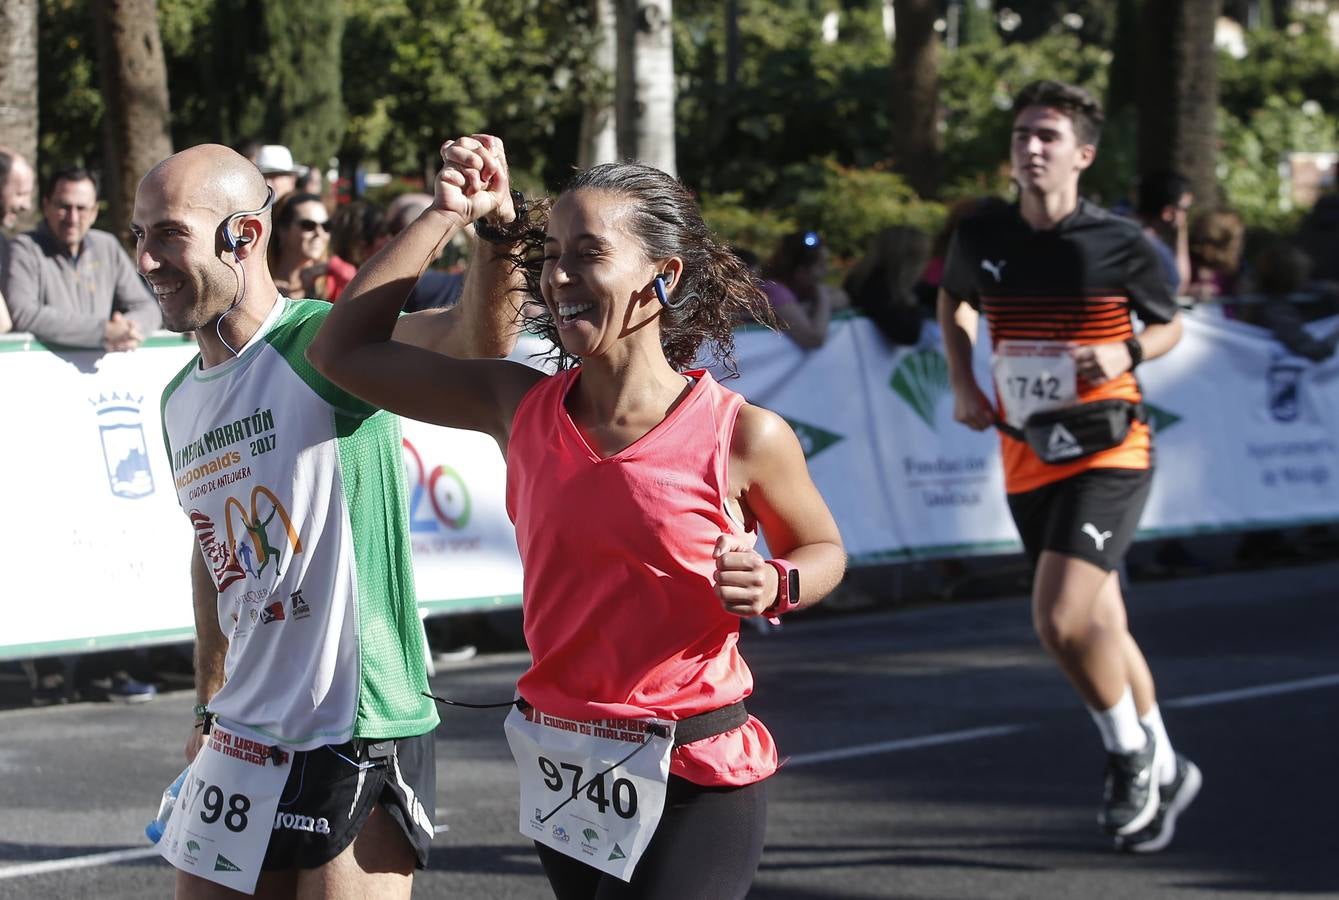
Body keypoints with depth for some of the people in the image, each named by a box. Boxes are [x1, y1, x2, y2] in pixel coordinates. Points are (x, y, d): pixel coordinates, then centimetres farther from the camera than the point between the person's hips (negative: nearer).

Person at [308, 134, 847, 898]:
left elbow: (823, 550, 6)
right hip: (561, 770, 5)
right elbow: (344, 351, 2)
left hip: (694, 784, -5)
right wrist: (451, 215, 1)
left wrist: (775, 587, -17)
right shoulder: (520, 405, -1)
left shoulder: (742, 436, -11)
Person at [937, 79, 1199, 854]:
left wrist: (1127, 353, -14)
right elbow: (955, 301, 22)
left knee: (1062, 620, -19)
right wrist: (964, 385, 7)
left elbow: (1170, 326, 7)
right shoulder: (982, 239, 0)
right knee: (1101, 628, 13)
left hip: (1108, 455, -5)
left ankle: (1132, 755, 5)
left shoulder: (1119, 243, -9)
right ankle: (1166, 772, 31)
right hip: (1028, 462, 5)